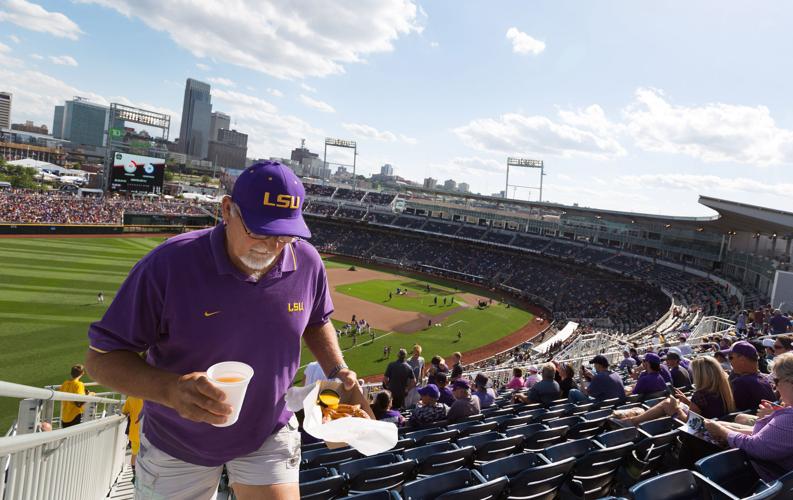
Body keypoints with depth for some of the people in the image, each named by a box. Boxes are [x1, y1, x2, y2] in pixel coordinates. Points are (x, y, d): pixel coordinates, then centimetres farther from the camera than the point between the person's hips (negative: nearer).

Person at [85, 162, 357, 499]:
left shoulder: (308, 263, -14)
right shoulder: (169, 264, -26)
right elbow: (101, 357, -20)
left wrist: (337, 371, -10)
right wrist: (170, 389, -38)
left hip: (269, 434, 2)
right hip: (177, 445, -1)